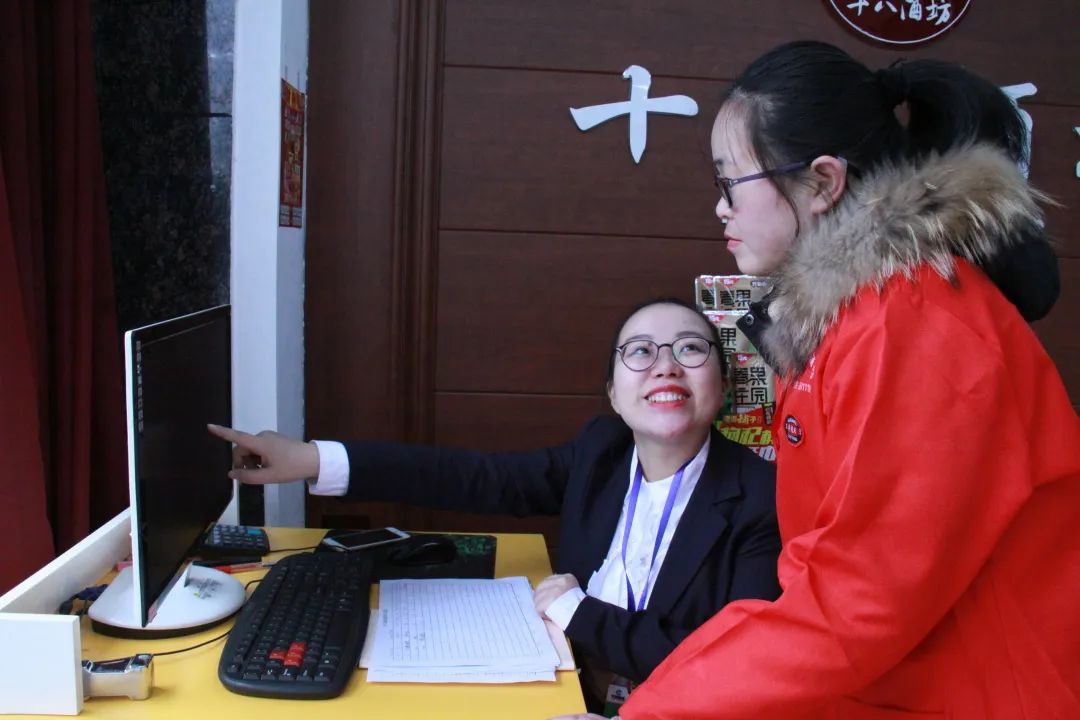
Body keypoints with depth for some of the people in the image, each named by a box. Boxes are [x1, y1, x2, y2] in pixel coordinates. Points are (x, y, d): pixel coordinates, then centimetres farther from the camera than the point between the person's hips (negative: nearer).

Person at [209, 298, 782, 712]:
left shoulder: (764, 499, -16)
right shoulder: (602, 450, -1)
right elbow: (474, 477, -6)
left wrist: (580, 611, -17)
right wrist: (312, 460, -13)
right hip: (573, 695, 4)